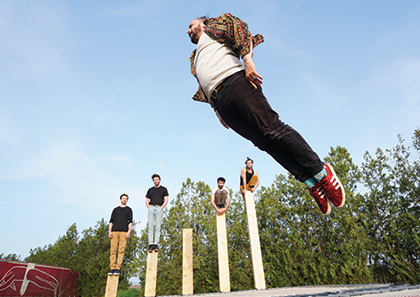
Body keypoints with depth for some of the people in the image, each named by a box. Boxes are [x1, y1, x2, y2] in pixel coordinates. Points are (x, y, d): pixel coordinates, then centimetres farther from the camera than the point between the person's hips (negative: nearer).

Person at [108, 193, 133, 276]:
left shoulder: (129, 210, 16)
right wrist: (109, 231, 0)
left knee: (121, 250, -9)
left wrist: (129, 231, -7)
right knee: (113, 250, -4)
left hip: (123, 232, -1)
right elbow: (111, 221, 14)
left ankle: (118, 268, -8)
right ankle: (112, 268, -1)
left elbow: (130, 221, 7)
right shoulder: (115, 209, 20)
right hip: (114, 232, 2)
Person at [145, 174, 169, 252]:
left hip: (159, 208, -2)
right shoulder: (150, 190, 21)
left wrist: (161, 208, -7)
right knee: (150, 227, -6)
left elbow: (166, 200, 6)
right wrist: (149, 208, 0)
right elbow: (146, 201, 18)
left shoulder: (164, 189, 14)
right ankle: (150, 244, -8)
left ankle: (156, 244, -10)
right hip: (151, 208, 2)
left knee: (158, 227, -8)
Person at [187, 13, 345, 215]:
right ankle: (311, 183, -13)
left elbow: (238, 26, 5)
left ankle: (320, 172, -11)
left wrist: (247, 60, -13)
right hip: (220, 101, 5)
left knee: (272, 128, -19)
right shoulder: (194, 60, 41)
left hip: (234, 82, -5)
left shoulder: (213, 25, 24)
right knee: (264, 142, -11)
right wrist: (216, 109, 18)